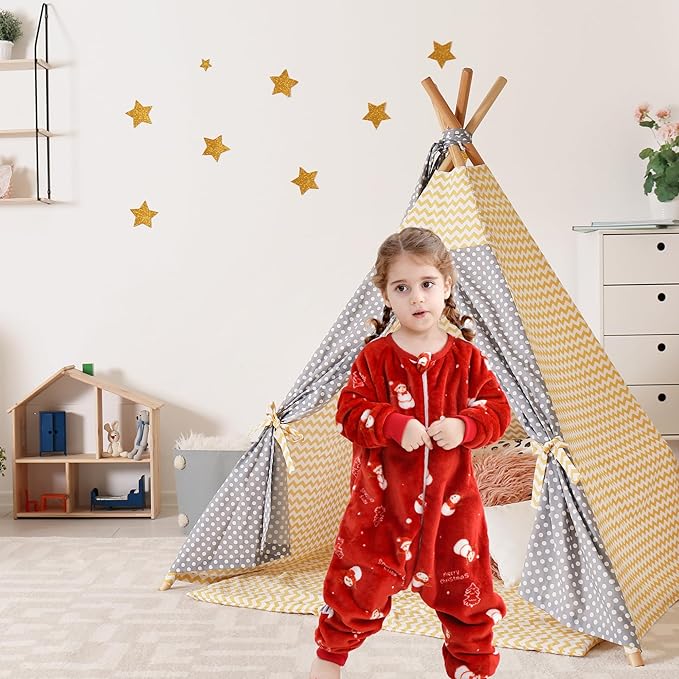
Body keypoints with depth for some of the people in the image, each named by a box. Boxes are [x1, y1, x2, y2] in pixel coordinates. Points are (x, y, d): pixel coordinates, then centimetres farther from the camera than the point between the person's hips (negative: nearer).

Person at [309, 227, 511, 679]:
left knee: (467, 591, 12)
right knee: (358, 583, 11)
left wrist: (465, 426, -20)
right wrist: (395, 424, -27)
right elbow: (349, 413, -11)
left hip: (451, 498, 1)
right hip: (383, 498, -1)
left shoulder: (465, 356, -2)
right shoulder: (375, 357, -7)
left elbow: (498, 410, -1)